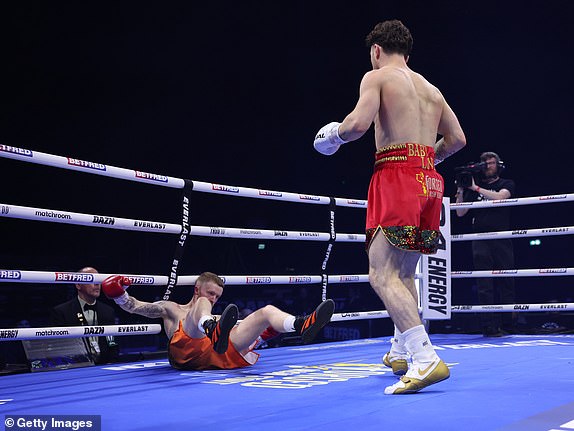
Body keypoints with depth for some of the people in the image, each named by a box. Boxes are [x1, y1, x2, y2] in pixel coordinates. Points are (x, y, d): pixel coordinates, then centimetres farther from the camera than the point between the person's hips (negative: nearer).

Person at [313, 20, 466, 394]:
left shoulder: (377, 76, 3)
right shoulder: (431, 89, 23)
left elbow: (358, 124, -14)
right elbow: (458, 139, 21)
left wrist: (334, 135, 6)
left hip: (397, 175, -8)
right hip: (430, 180, 8)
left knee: (382, 273, -13)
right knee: (404, 273, 19)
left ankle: (426, 358, -25)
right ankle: (402, 351, 29)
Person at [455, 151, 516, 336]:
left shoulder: (507, 184, 12)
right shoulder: (473, 188, 17)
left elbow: (499, 197, -11)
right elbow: (460, 212, 10)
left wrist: (476, 188, -9)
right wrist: (460, 190, -1)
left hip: (502, 240, -1)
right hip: (481, 241, 1)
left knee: (506, 282, 1)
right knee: (485, 285, -5)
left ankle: (508, 325, 8)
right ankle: (489, 327, -5)